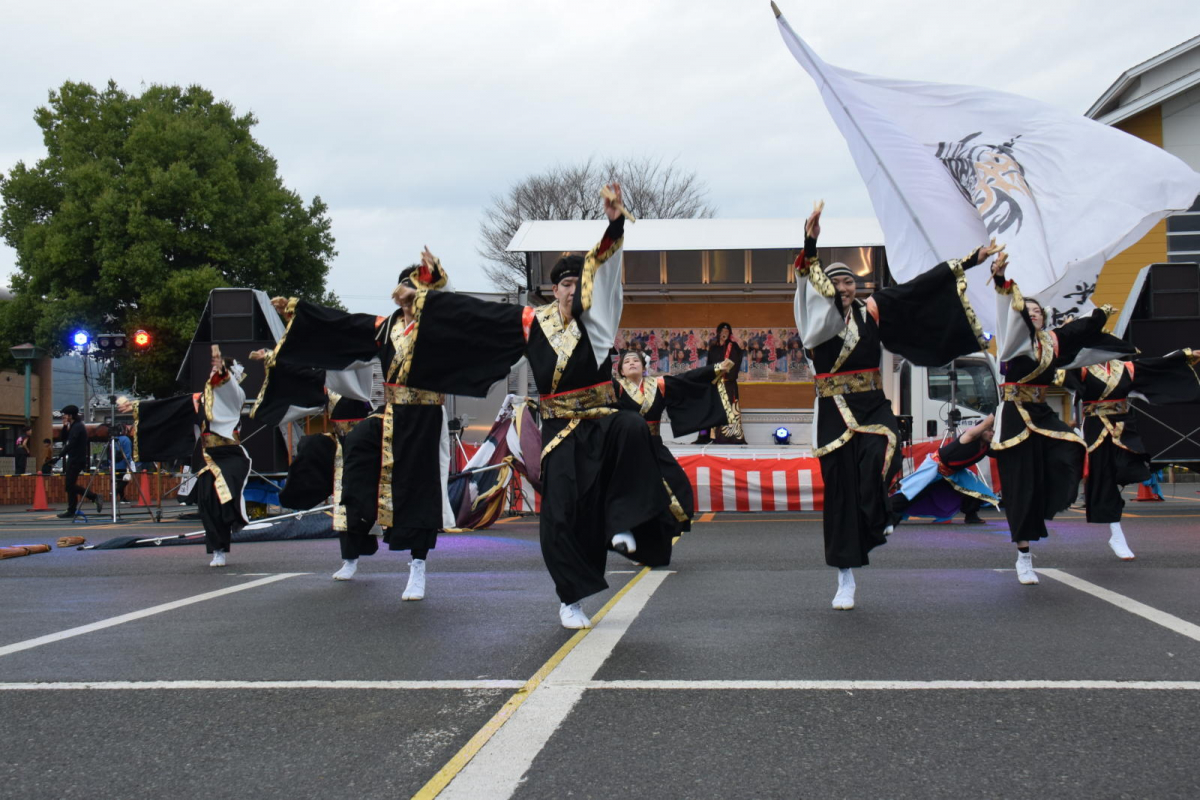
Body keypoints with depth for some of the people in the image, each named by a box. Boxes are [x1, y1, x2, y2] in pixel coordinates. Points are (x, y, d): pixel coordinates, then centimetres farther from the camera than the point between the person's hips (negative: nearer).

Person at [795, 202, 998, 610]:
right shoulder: (818, 318, 0)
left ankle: (876, 523, -1)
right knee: (841, 488, 0)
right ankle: (845, 580, 9)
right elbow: (809, 285, -19)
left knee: (882, 456, -30)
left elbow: (919, 287, 8)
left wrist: (967, 262, 9)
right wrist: (809, 247, -38)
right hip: (836, 412, -2)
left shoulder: (871, 310, 9)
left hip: (873, 405, 2)